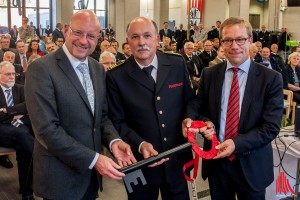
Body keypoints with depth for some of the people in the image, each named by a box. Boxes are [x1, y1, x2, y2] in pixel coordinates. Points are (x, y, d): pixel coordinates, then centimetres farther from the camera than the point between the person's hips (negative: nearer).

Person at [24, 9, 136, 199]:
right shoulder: (41, 68, -16)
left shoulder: (98, 69, 6)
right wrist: (94, 159, -22)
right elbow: (47, 129, -21)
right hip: (60, 176, -6)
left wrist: (114, 141, -10)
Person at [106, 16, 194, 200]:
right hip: (139, 163, -2)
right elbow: (118, 121, -6)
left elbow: (189, 101, 9)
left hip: (177, 160, 2)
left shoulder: (177, 64, -2)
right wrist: (140, 145, -20)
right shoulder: (116, 76, -8)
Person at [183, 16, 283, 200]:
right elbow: (198, 108, 8)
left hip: (252, 165, -2)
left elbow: (271, 127, -12)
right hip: (216, 159, 2)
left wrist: (236, 143, -23)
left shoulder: (271, 79, -9)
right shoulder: (209, 74, -1)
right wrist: (207, 123, -14)